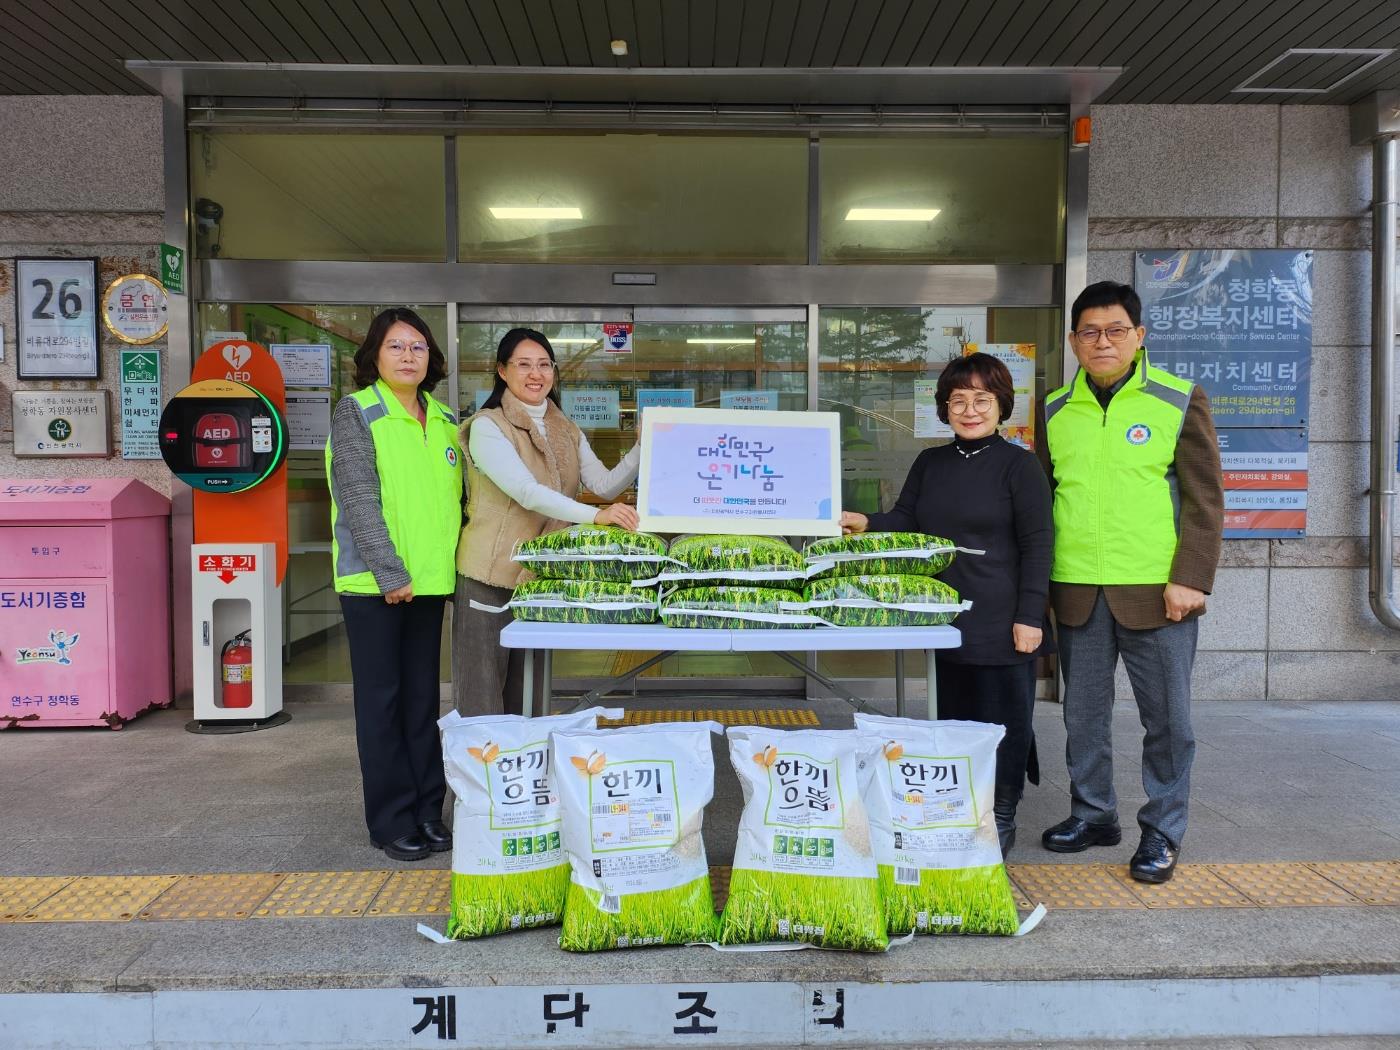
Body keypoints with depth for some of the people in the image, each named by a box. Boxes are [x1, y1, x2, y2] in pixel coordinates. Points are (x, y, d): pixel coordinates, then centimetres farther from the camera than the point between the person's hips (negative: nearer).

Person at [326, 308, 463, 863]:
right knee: (382, 698, 3)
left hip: (429, 580, 5)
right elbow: (360, 500, -13)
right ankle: (392, 821, 13)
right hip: (373, 581, -5)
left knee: (423, 696, 11)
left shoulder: (445, 421, 11)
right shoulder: (356, 412, -5)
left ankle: (428, 809, 21)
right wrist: (391, 574, -18)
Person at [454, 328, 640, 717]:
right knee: (483, 699, 0)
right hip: (492, 578, -6)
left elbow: (606, 485, 4)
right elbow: (527, 492, -21)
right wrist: (596, 515, -32)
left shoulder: (567, 432, 13)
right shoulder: (487, 426, -9)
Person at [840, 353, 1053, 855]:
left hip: (1001, 622, -5)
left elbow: (1036, 545, -8)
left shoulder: (1018, 465, -5)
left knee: (1003, 717, 5)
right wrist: (865, 523, -13)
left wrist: (1029, 616, -13)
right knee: (953, 715, 13)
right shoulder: (929, 463, 11)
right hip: (949, 618, 5)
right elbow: (906, 522, 7)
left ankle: (1002, 819, 21)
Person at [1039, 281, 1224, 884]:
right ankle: (1092, 814, 29)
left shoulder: (1180, 402, -1)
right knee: (1083, 714, 13)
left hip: (1156, 592, -3)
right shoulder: (1055, 409, 8)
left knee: (1166, 718, 6)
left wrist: (1191, 579, -10)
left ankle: (1162, 832, 21)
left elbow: (1204, 499, -2)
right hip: (1076, 592, 3)